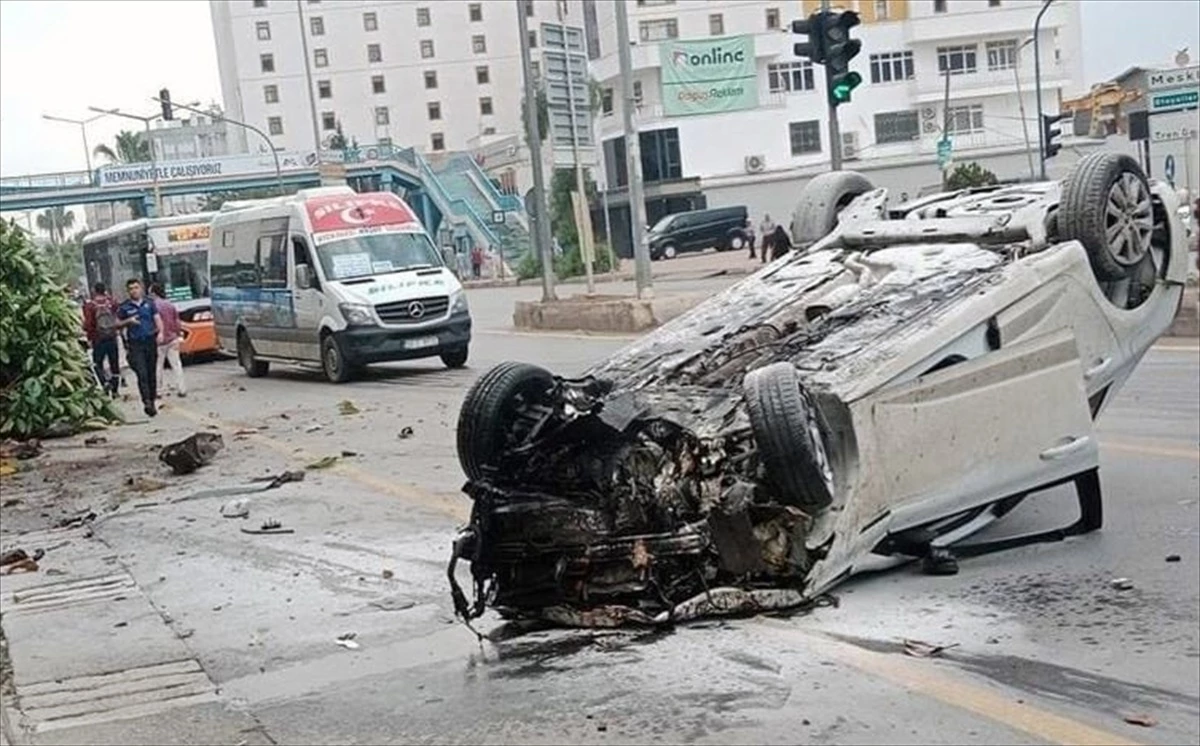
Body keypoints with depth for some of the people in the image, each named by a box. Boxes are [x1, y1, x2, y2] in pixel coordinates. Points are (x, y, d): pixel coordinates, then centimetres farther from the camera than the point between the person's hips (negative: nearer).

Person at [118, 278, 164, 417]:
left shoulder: (149, 303, 9)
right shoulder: (124, 307, 4)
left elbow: (157, 319, 6)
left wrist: (160, 332, -11)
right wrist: (128, 321, -10)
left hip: (150, 342, 2)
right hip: (135, 344, -2)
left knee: (152, 373, 7)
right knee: (142, 374, -13)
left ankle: (152, 400, 17)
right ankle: (147, 402, -19)